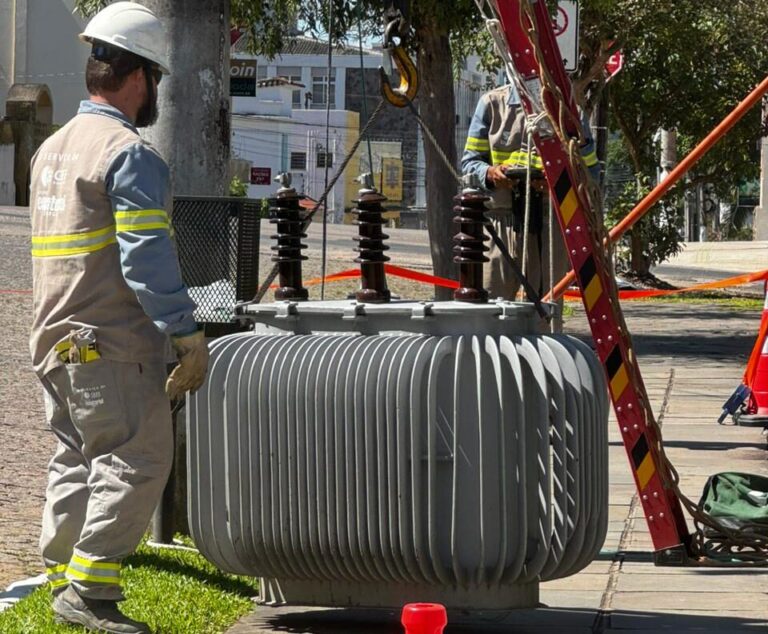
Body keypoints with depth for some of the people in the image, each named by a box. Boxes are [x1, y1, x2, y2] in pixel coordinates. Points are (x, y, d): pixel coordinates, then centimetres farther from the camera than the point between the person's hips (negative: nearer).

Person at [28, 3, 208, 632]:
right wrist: (189, 336, -17)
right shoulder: (130, 153, -12)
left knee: (76, 461, 15)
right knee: (137, 460, -6)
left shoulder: (52, 149, 17)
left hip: (56, 342, 9)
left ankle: (63, 576, 17)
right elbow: (147, 256, -20)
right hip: (112, 344, -9)